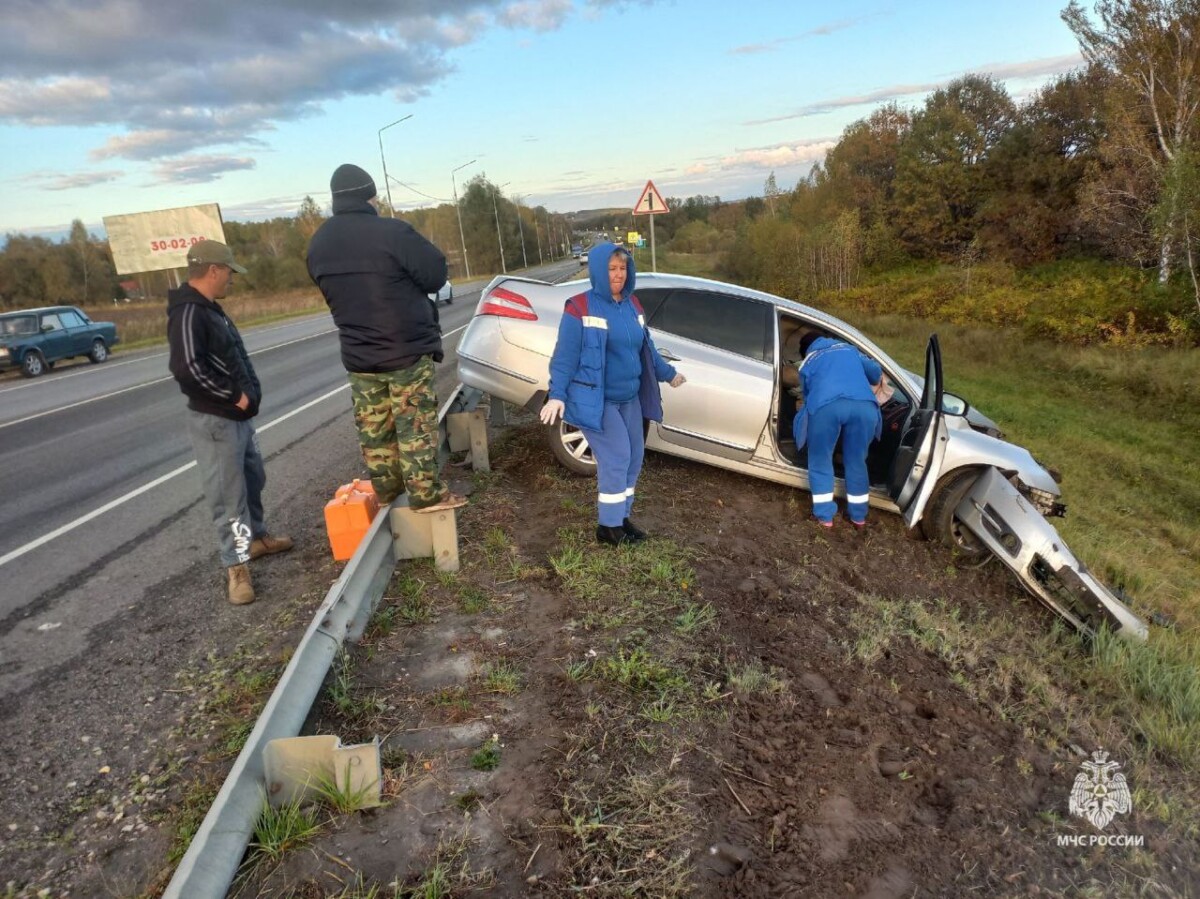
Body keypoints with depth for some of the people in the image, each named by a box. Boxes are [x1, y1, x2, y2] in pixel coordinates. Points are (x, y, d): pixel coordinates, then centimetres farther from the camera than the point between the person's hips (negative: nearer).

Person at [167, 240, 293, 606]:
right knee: (227, 494, -3)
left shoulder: (210, 309, 14)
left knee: (253, 480, 22)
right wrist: (234, 395, -21)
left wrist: (248, 392, 8)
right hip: (215, 421, -10)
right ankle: (237, 565, 6)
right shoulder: (188, 313, -19)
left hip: (239, 416, 10)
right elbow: (188, 368, -31)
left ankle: (256, 537, 39)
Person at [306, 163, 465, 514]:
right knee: (415, 424, 1)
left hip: (358, 354, 6)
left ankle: (385, 488, 25)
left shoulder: (318, 245, 5)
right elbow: (436, 274, -11)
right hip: (407, 349, -6)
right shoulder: (392, 232, -16)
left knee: (372, 426, 14)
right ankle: (426, 494, 5)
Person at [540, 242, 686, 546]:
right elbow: (565, 356, -14)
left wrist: (667, 373, 29)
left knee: (634, 457, 10)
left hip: (629, 397, 8)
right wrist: (557, 394, -23)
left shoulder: (632, 305, 9)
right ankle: (609, 526, 5)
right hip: (596, 399, -7)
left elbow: (645, 348, 21)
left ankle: (621, 517, 26)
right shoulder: (580, 308, -12)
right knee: (616, 458, -10)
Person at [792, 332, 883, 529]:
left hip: (826, 406, -2)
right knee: (856, 461, 20)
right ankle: (858, 515, 31)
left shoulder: (807, 363, 32)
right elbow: (876, 372, 43)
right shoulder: (848, 349, 36)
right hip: (864, 405, 2)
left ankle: (825, 515, 19)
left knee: (820, 462, 17)